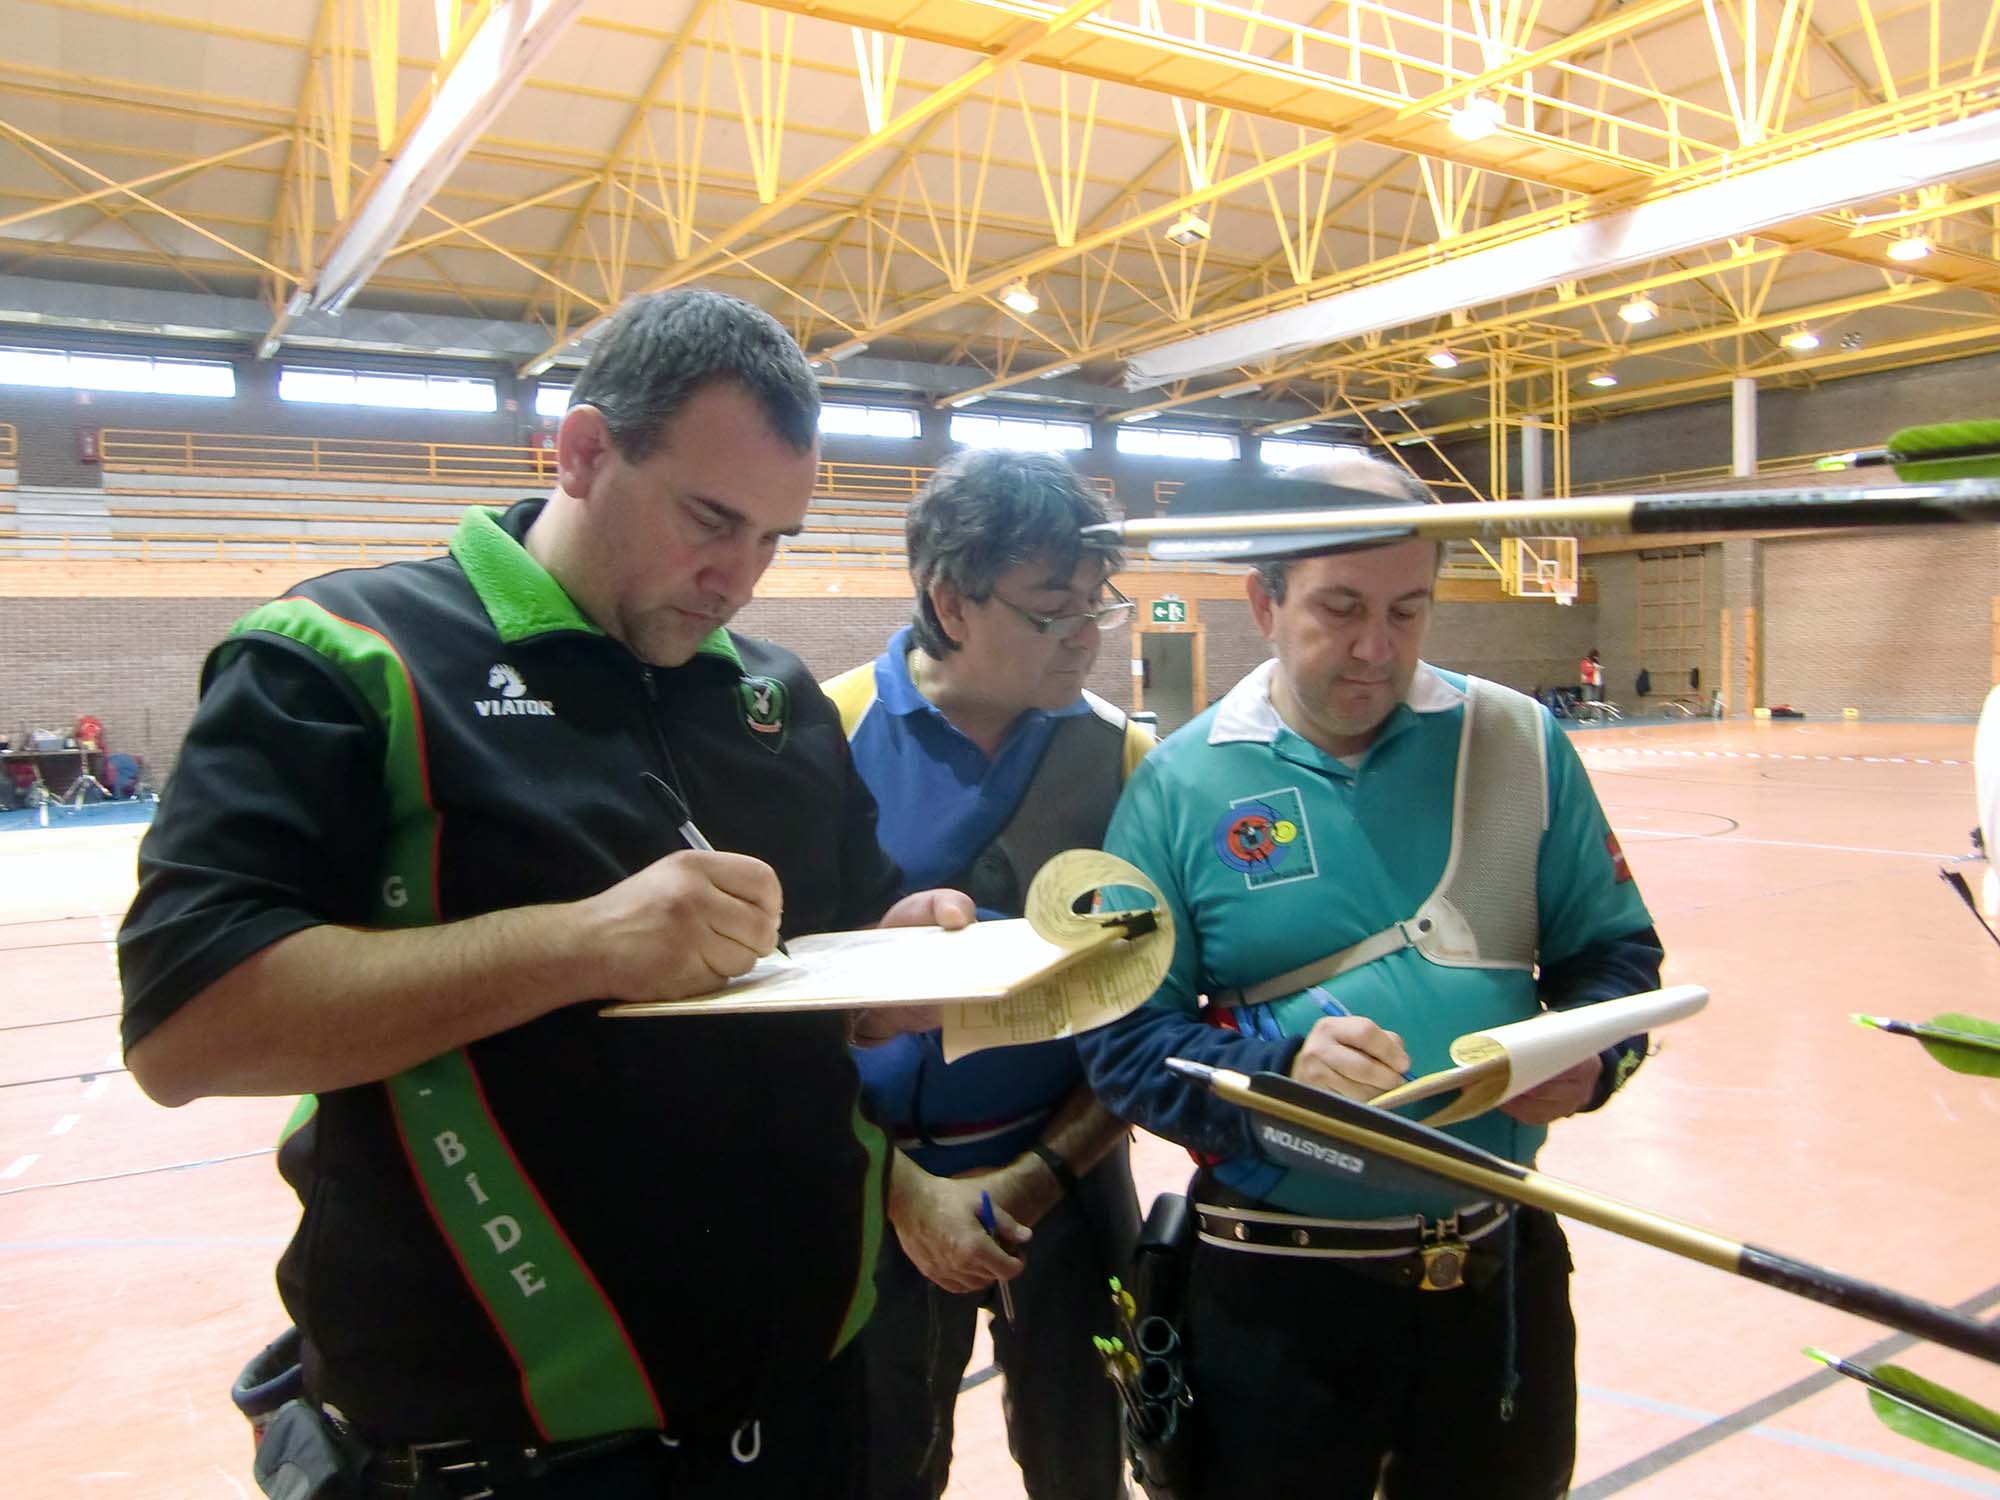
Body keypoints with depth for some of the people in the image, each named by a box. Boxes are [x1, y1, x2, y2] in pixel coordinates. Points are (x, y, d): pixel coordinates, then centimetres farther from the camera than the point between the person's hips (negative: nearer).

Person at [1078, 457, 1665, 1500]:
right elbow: (1122, 1039, -9)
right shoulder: (1182, 784, -8)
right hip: (1274, 1287, -2)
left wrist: (1588, 1057, -16)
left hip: (1501, 1264, 3)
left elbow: (1612, 951, 5)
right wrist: (1279, 1067, -25)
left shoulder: (1518, 742, -2)